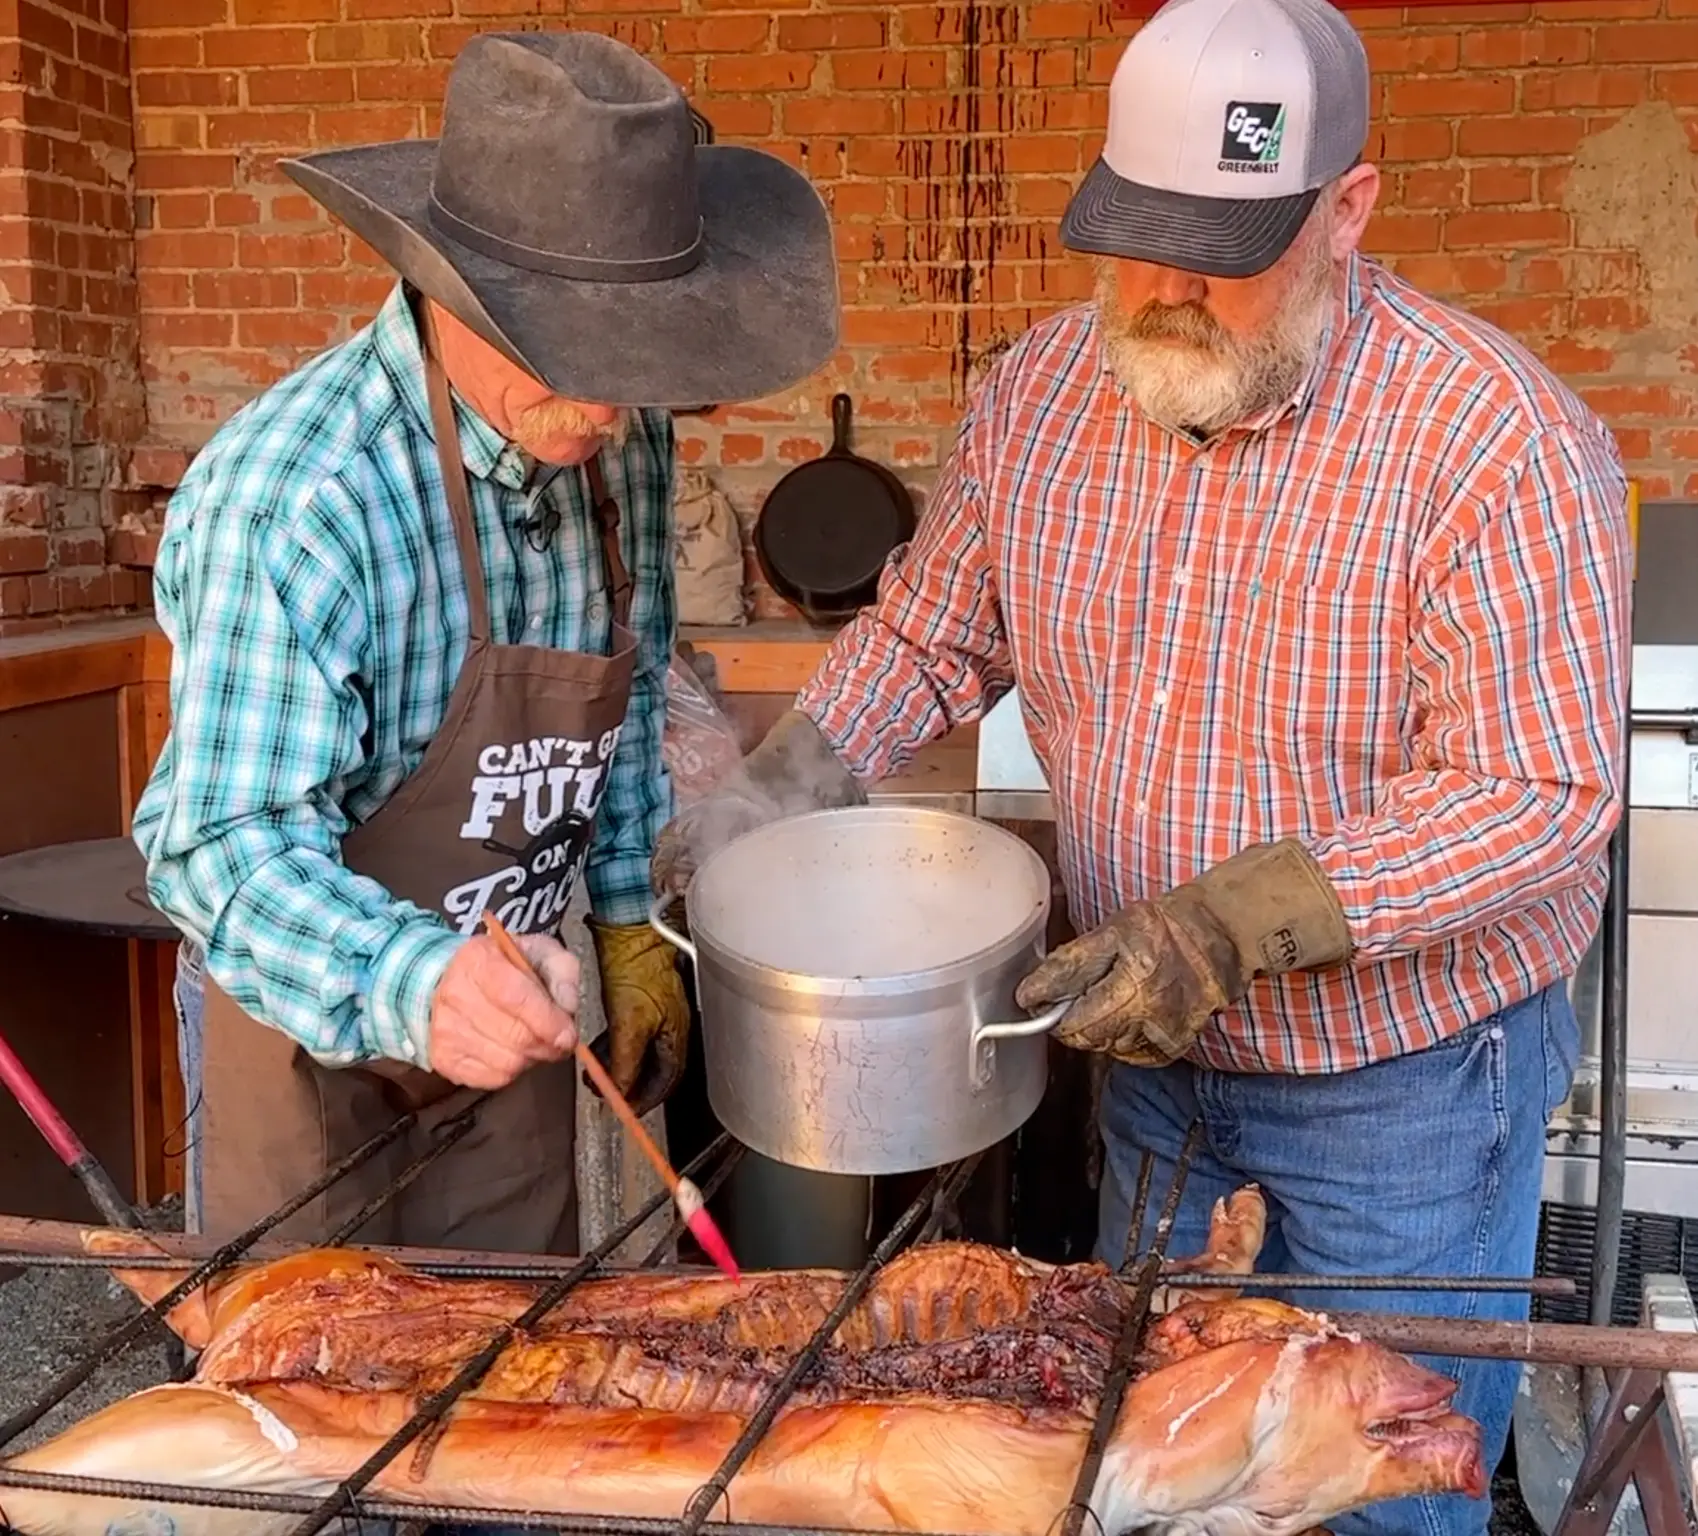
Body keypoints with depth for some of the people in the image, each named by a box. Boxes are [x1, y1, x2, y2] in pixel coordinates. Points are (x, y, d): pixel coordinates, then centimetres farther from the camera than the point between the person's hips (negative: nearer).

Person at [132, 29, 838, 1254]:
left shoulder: (619, 434, -8)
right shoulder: (291, 498, -30)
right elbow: (228, 848, -31)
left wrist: (627, 922, 9)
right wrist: (410, 983, -48)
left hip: (505, 997, 6)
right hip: (305, 1014, -5)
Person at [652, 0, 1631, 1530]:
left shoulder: (1499, 443, -24)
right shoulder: (1041, 394, -7)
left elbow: (1543, 797, -25)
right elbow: (929, 635, 6)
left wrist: (1233, 925, -33)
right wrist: (774, 791, -10)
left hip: (1409, 1087, -4)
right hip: (1152, 1059, 5)